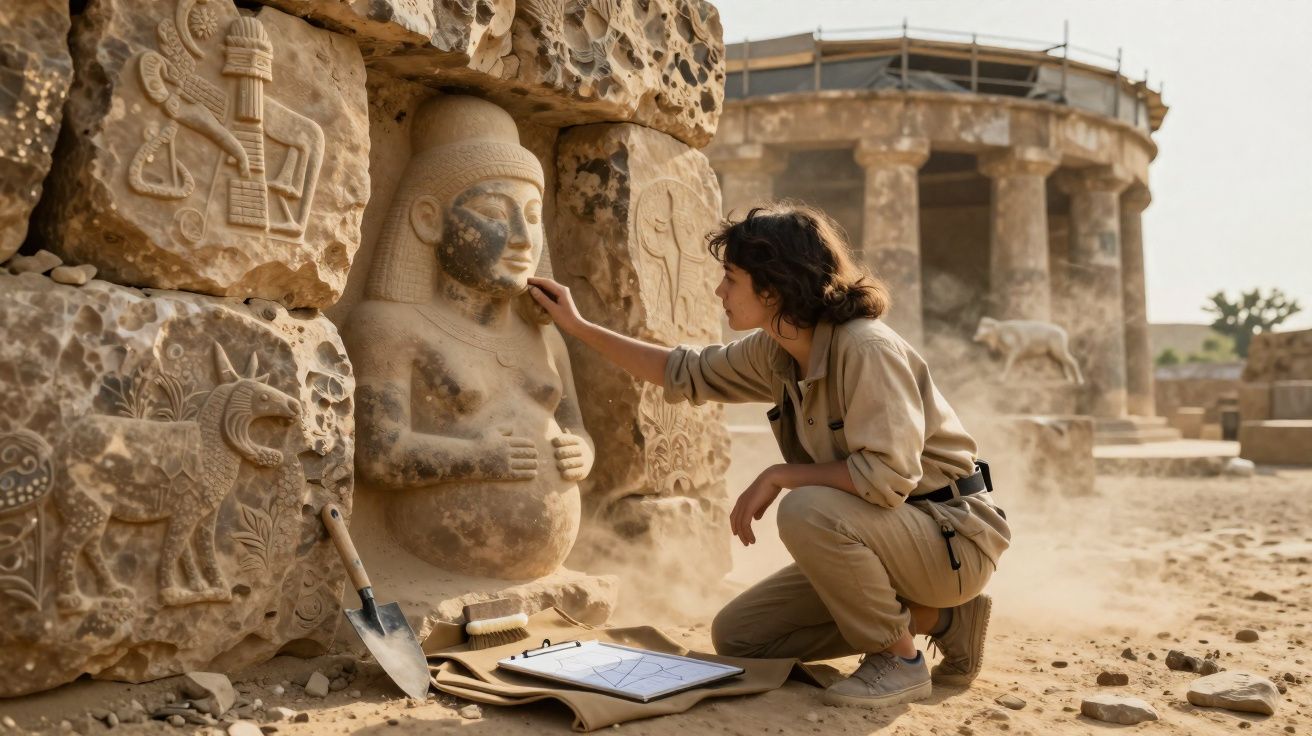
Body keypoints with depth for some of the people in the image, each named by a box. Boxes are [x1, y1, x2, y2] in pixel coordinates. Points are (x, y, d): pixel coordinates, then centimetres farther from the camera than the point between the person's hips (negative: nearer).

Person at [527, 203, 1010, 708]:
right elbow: (686, 372, 13)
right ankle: (937, 618, 8)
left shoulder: (865, 348, -27)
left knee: (807, 510, -35)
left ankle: (900, 659, -10)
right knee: (735, 635, 7)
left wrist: (780, 476, -22)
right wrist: (578, 327, 13)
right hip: (873, 537, 9)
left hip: (952, 535, -8)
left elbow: (887, 476, -34)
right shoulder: (773, 352, -1)